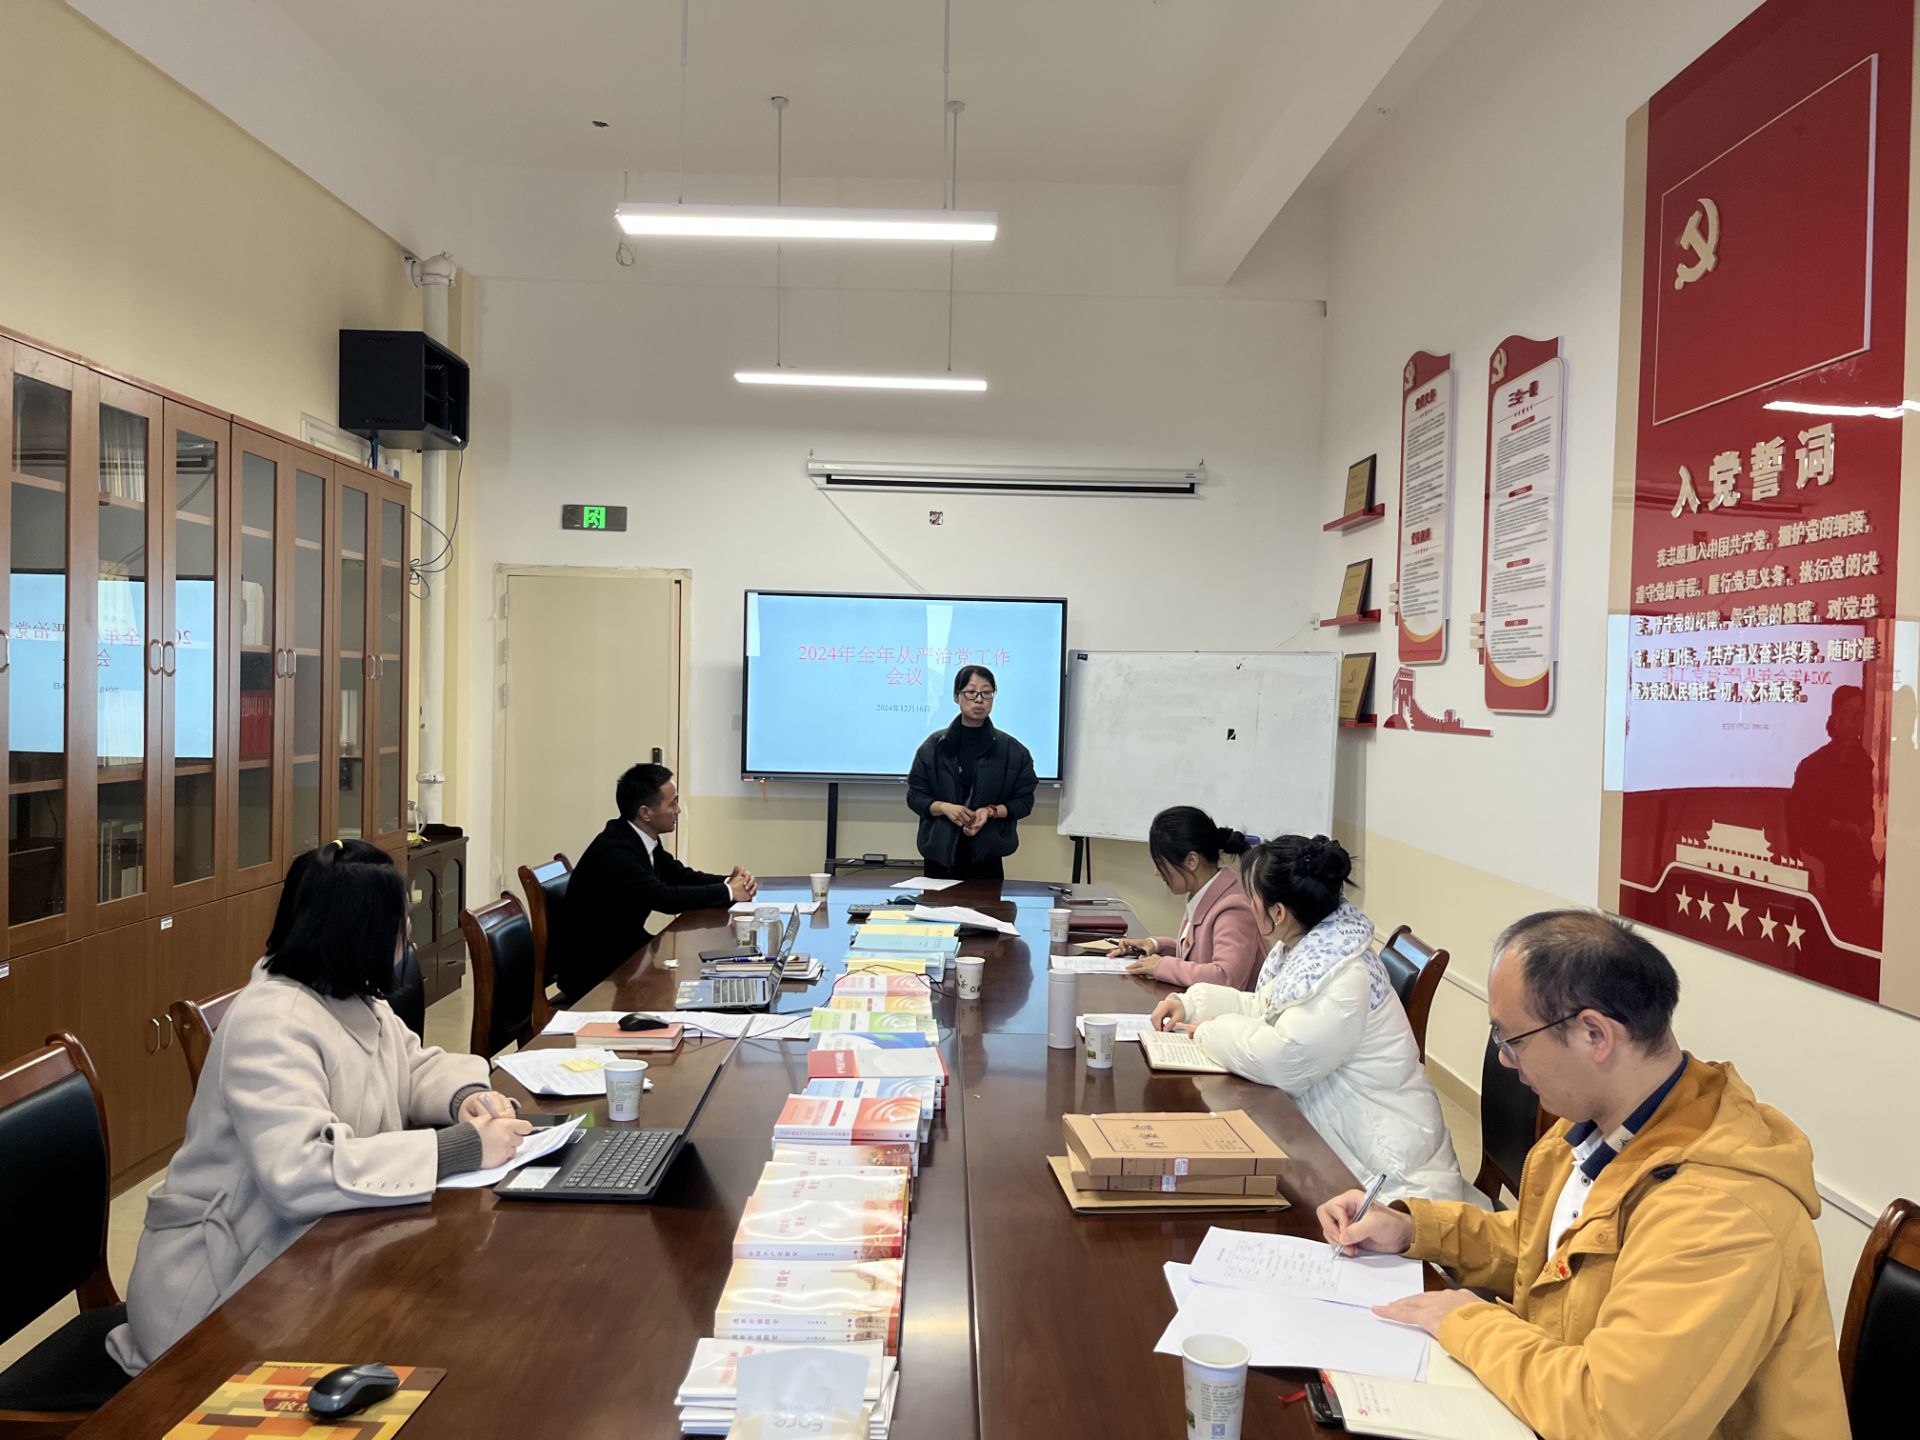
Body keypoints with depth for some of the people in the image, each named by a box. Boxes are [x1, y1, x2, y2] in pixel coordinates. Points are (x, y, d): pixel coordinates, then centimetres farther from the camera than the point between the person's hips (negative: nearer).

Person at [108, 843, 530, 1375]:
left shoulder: (352, 999, 3)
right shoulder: (272, 1024, -26)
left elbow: (414, 1066, 13)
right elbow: (301, 1174, -37)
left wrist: (466, 1096, -11)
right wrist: (460, 1148, -36)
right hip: (224, 1286, -8)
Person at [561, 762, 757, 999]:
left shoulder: (642, 838, 1)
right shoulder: (613, 851, -26)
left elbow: (680, 875, 8)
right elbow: (665, 898, -31)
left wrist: (730, 882, -10)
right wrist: (727, 892, -20)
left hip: (624, 947, 8)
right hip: (592, 969, -8)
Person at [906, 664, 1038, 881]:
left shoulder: (1012, 749, 1)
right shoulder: (934, 745, 3)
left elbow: (1024, 800, 4)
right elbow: (915, 795, 4)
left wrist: (991, 811, -14)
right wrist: (944, 807, -15)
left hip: (987, 857, 0)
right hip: (940, 854, 0)